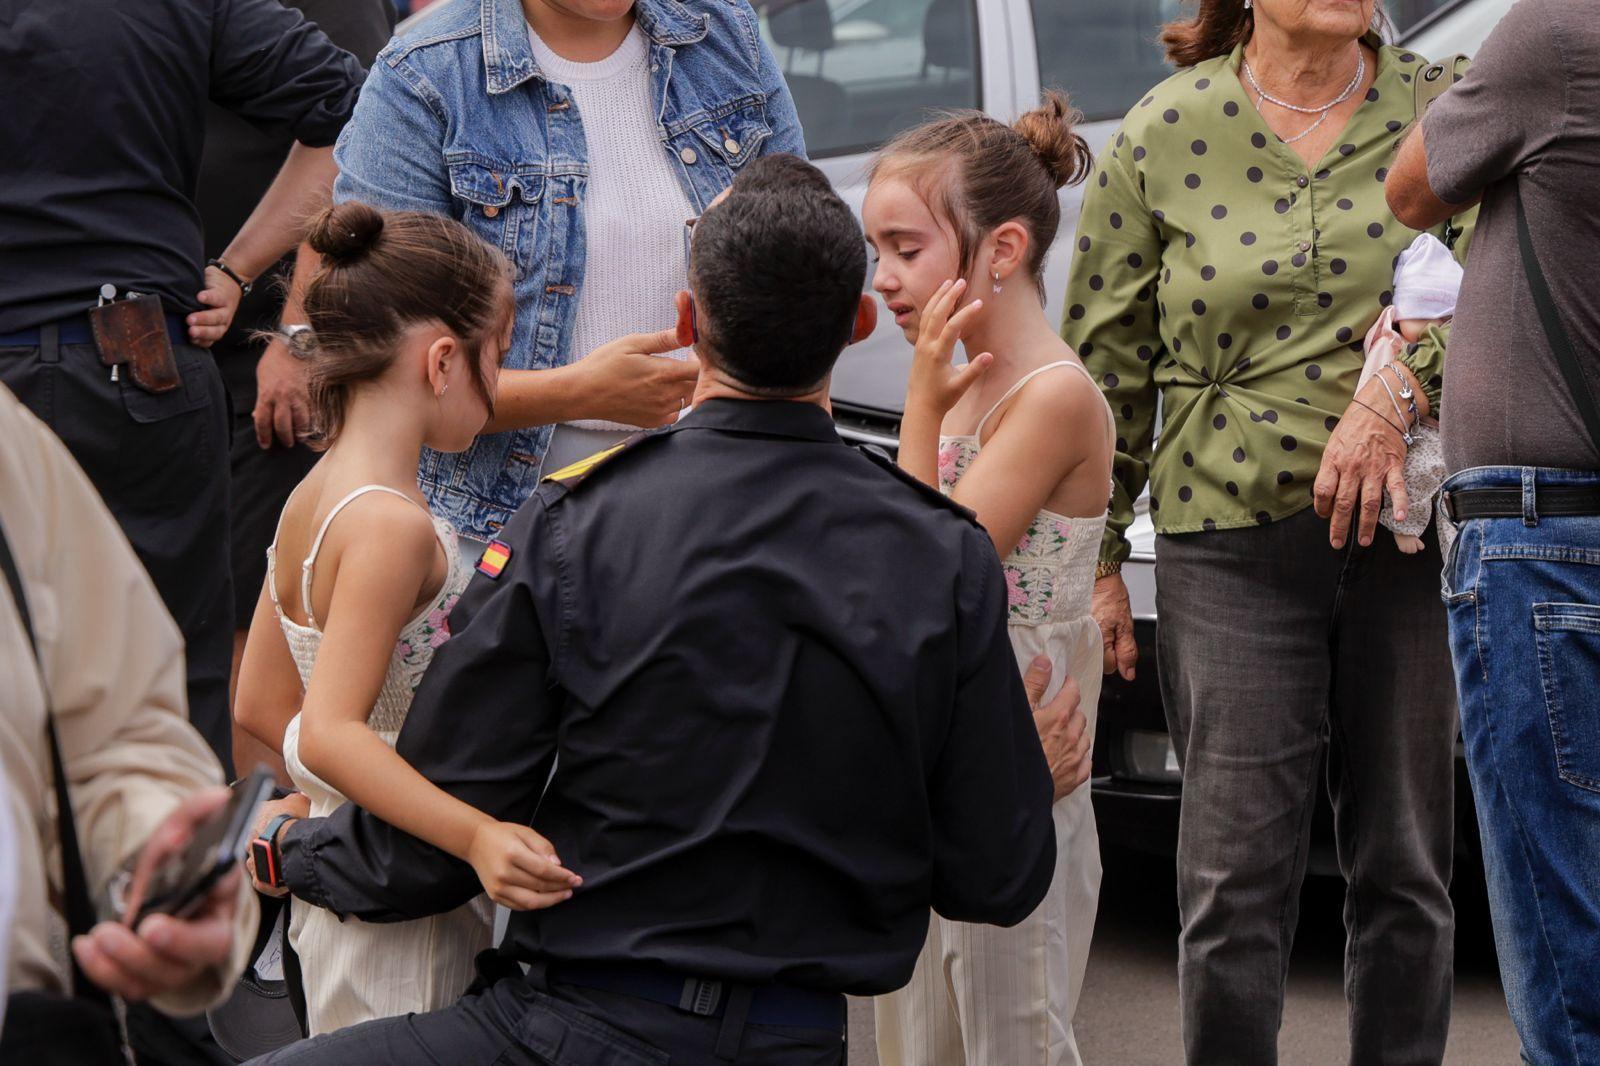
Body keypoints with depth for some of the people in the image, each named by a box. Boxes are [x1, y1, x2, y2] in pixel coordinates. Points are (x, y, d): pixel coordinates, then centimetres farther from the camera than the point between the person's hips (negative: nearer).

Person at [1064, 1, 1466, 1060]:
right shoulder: (1164, 134, 2)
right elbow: (1105, 357, 7)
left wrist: (1395, 389, -25)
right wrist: (1095, 559, 5)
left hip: (1409, 530, 2)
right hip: (1233, 539, -1)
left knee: (1408, 872, 9)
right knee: (1236, 881, -4)